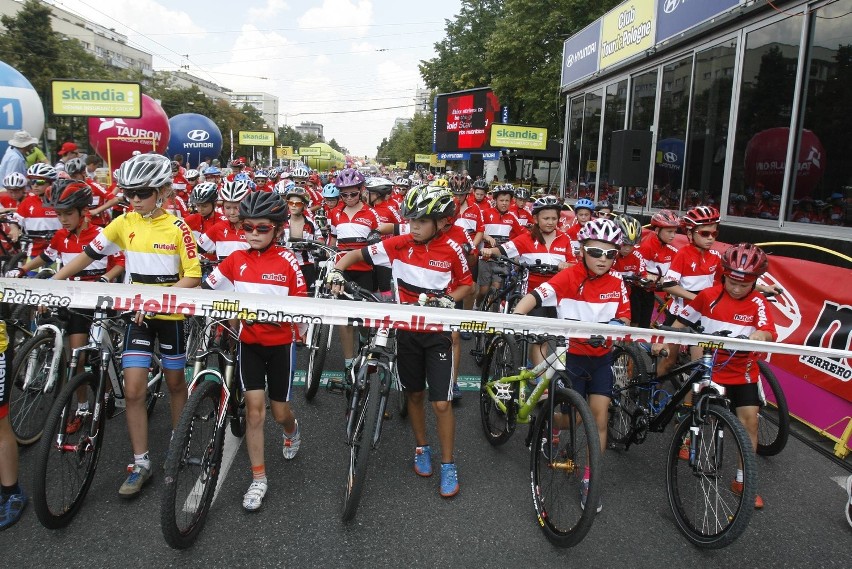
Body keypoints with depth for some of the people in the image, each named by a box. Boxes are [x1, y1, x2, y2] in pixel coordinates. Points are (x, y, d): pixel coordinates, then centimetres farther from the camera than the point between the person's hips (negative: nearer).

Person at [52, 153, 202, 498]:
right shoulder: (124, 223, -1)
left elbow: (193, 276, -12)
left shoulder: (177, 228, -11)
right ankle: (141, 464, 9)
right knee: (133, 390, -4)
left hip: (170, 314, -2)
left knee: (175, 382, 13)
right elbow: (88, 255, 5)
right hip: (136, 314, 2)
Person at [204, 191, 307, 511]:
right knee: (254, 407, -7)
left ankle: (292, 431, 47)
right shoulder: (236, 260, -2)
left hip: (280, 343, -1)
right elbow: (207, 288, 0)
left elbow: (301, 302, -7)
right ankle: (258, 479, 8)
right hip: (249, 343, 1)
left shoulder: (287, 261, -10)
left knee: (279, 411, 8)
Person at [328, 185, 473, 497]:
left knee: (441, 403, -4)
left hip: (437, 331, -2)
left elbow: (466, 284, 3)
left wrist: (450, 299, -16)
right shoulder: (399, 244, -8)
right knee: (415, 394, 16)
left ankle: (448, 465, 14)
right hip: (407, 328, 2)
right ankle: (422, 448, 38)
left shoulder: (452, 250, -11)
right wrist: (337, 272, -19)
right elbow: (356, 254, -2)